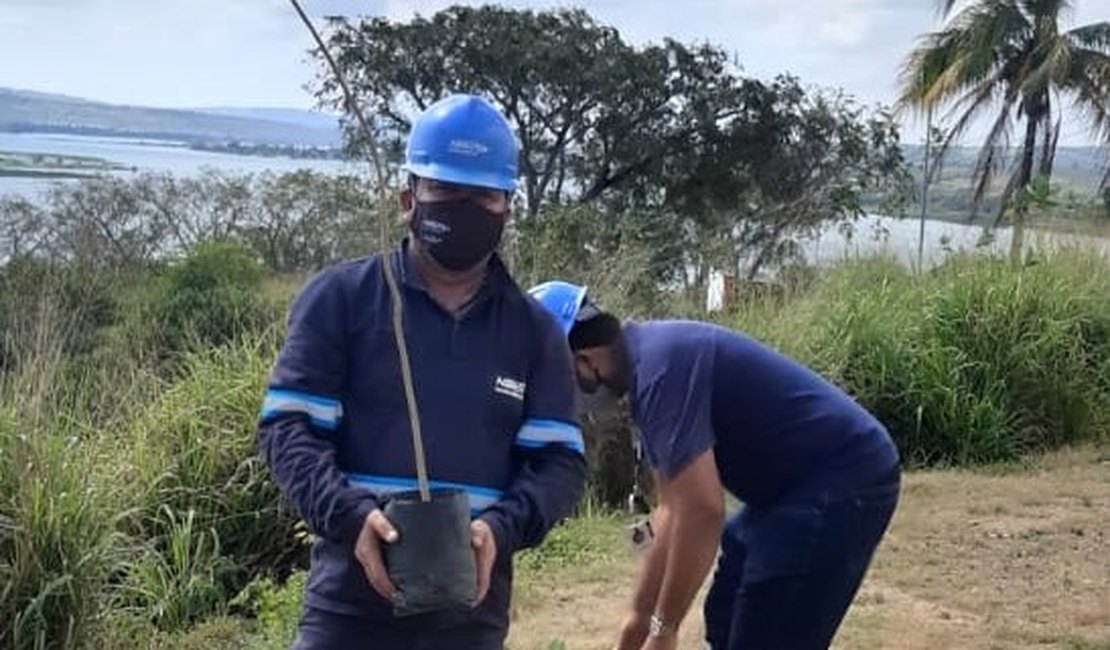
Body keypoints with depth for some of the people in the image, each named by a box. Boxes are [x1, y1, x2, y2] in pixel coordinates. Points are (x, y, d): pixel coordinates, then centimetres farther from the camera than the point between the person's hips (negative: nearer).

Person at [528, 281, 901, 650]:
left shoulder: (660, 367, -23)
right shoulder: (648, 356, 8)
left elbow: (702, 511, -27)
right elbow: (674, 509, 13)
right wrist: (640, 616, 16)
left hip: (842, 479, -10)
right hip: (801, 482, 10)